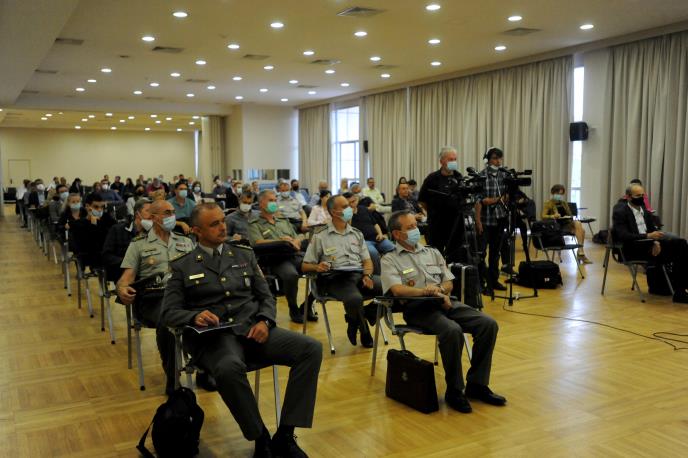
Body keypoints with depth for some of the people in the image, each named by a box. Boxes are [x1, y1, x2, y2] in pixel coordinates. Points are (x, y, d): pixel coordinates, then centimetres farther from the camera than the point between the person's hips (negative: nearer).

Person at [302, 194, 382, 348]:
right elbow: (305, 266, 5)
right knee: (355, 299, -38)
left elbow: (367, 260, 15)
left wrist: (367, 275, -7)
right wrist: (317, 267, -18)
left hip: (359, 274, 5)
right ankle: (363, 333, -5)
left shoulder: (357, 234, 20)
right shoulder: (320, 237, 6)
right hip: (334, 278, -5)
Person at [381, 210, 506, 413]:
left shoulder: (433, 253, 23)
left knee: (488, 324, -16)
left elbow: (448, 283, 18)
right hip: (418, 308, -6)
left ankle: (477, 385, -6)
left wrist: (440, 290, -5)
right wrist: (425, 291, -24)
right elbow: (397, 289, -12)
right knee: (453, 331, -35)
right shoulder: (390, 260, 6)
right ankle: (454, 391, -16)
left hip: (445, 303, 6)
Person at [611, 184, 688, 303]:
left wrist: (656, 242, -11)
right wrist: (648, 236, -27)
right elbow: (623, 236, -18)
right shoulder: (620, 212, -5)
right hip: (632, 250, -7)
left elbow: (653, 231, 13)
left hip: (649, 245, 7)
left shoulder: (645, 211, 18)